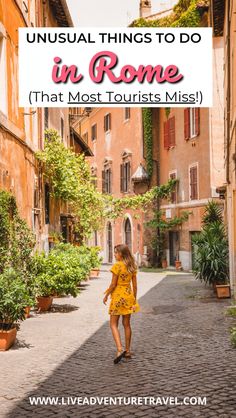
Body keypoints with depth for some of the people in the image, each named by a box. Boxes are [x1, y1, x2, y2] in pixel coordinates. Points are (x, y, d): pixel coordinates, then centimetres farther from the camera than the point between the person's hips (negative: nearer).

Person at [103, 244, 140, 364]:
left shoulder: (117, 266, -15)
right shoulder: (132, 266, 4)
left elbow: (113, 284, -14)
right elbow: (135, 285, 7)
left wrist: (106, 295, -1)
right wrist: (134, 299, 16)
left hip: (118, 296, -6)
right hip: (128, 295, 6)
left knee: (113, 324, 2)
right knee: (127, 324, 13)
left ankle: (120, 349, -13)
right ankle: (127, 351, 19)